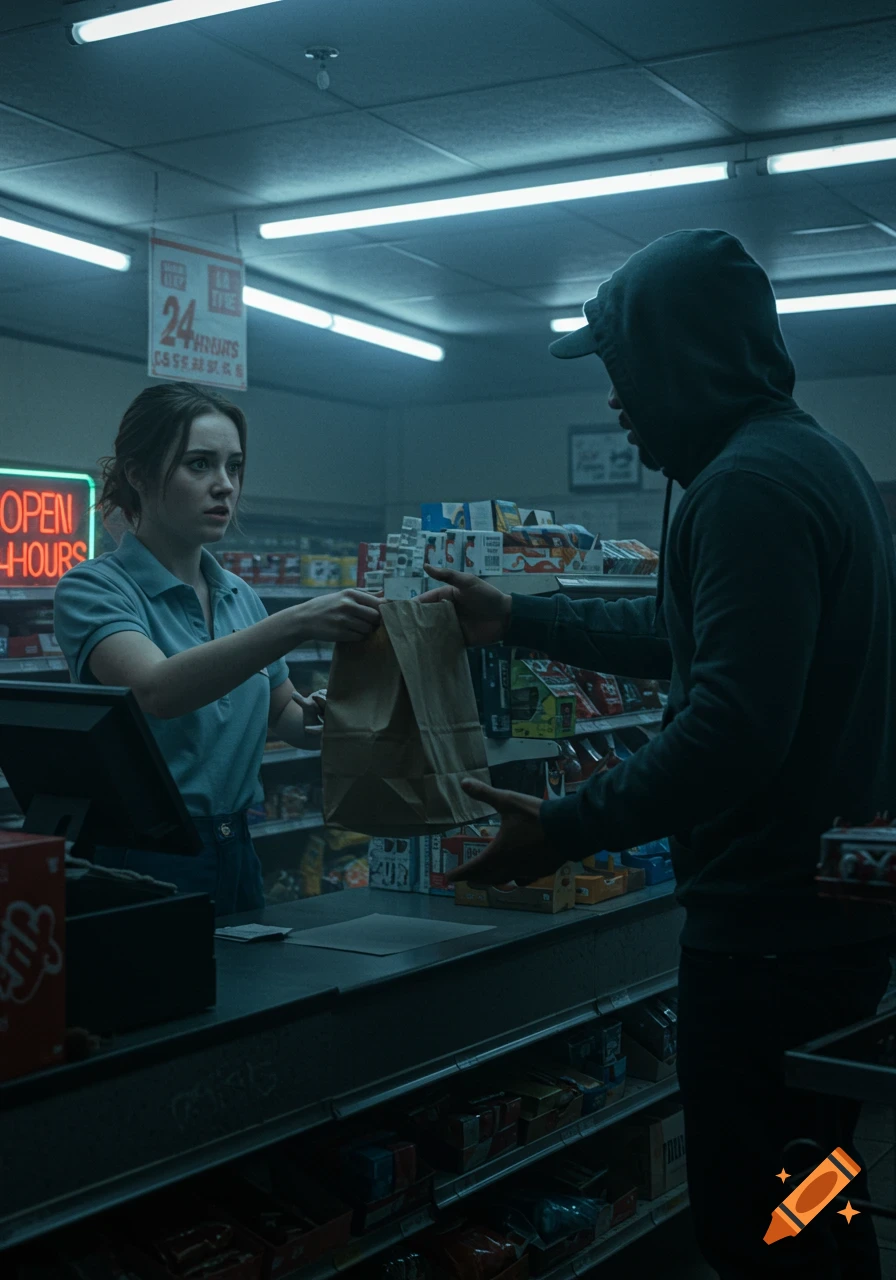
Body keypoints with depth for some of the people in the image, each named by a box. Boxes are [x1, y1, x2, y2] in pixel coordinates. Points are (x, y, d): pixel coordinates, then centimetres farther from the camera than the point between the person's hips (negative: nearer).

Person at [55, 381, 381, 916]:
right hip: (139, 859, -6)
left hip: (235, 856, 6)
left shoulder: (240, 596, 10)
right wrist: (296, 624, -38)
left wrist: (317, 717, -6)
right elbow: (157, 690, -29)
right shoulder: (93, 589, -10)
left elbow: (284, 716, 18)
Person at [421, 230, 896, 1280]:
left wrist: (569, 828, -22)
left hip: (770, 924, -11)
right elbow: (681, 636, 26)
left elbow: (734, 726, -29)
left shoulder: (749, 484, -20)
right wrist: (518, 620, 28)